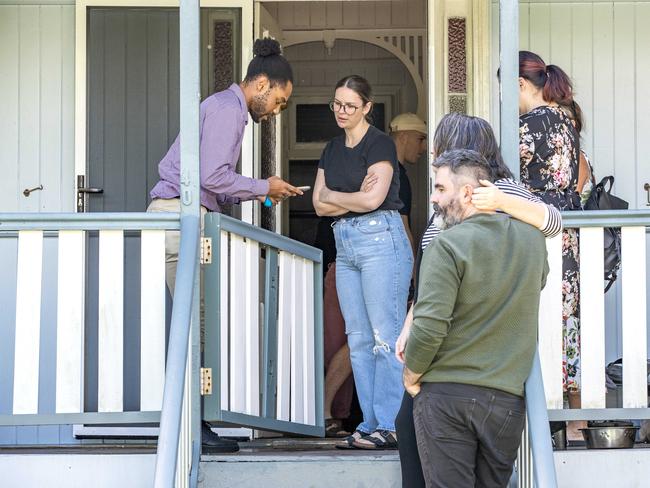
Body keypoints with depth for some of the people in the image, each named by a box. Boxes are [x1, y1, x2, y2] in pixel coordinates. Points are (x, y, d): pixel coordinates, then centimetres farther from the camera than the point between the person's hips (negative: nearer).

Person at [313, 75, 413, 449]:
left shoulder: (380, 144, -5)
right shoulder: (333, 150, 18)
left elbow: (373, 199, -16)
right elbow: (320, 205, 10)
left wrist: (331, 196, -1)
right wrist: (355, 199, -5)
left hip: (381, 239, -8)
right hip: (345, 245, 8)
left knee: (386, 337, -9)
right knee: (359, 340, 6)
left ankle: (391, 426, -11)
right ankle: (371, 425, 8)